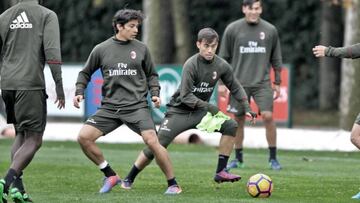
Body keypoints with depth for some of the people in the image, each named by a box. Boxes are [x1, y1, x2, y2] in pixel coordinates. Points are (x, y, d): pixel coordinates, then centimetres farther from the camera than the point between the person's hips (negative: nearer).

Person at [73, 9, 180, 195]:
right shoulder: (101, 50, 4)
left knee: (152, 141, -20)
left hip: (137, 106, -2)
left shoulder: (141, 49, 5)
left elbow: (151, 75, 16)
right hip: (109, 107, 2)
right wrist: (79, 92, 1)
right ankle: (110, 176, 6)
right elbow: (86, 73, 16)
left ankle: (173, 184, -5)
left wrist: (155, 93, 0)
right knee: (83, 137, -12)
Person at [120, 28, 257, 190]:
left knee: (231, 126, -16)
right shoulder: (191, 65, -20)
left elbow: (235, 88, 10)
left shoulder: (221, 66, -5)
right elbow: (185, 96, -24)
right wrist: (208, 107, -31)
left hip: (200, 111, 5)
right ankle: (128, 179, 4)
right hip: (179, 111, -5)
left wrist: (247, 108, 1)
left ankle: (220, 172, -11)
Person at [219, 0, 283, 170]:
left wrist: (277, 82, 9)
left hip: (262, 83, 0)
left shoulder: (270, 30, 5)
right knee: (238, 120, 3)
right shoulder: (232, 29, 2)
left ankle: (273, 158, -1)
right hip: (239, 83, 0)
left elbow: (276, 59, 12)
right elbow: (224, 57, 6)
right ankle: (238, 159, 16)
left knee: (268, 116, -12)